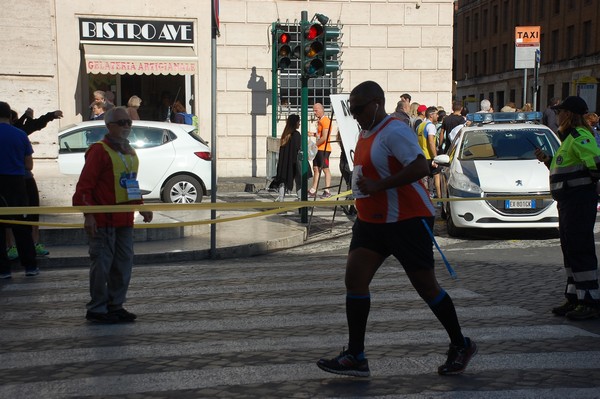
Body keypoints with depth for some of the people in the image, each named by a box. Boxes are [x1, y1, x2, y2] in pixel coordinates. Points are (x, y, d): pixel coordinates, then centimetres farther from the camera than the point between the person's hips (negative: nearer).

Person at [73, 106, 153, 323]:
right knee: (102, 264, -3)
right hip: (103, 220, -8)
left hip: (125, 220, 8)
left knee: (124, 263, 11)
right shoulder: (99, 151, -10)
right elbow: (84, 186, -15)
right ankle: (97, 309, 6)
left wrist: (141, 206, 18)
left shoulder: (130, 153, 16)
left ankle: (115, 305, 21)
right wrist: (88, 214, -22)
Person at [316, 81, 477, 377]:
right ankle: (355, 357, 0)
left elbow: (420, 167, -28)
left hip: (407, 221, -9)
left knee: (426, 286, 1)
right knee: (354, 277, -3)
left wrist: (377, 185, -28)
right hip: (371, 221, 9)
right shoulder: (365, 133, 13)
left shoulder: (394, 131, -16)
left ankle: (460, 346, 21)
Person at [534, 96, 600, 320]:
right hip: (568, 201, 11)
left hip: (579, 199, -11)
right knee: (570, 250, 15)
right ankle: (575, 298, 23)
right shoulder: (569, 137, 18)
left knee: (581, 251, -9)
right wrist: (547, 160, 17)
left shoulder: (579, 136, -14)